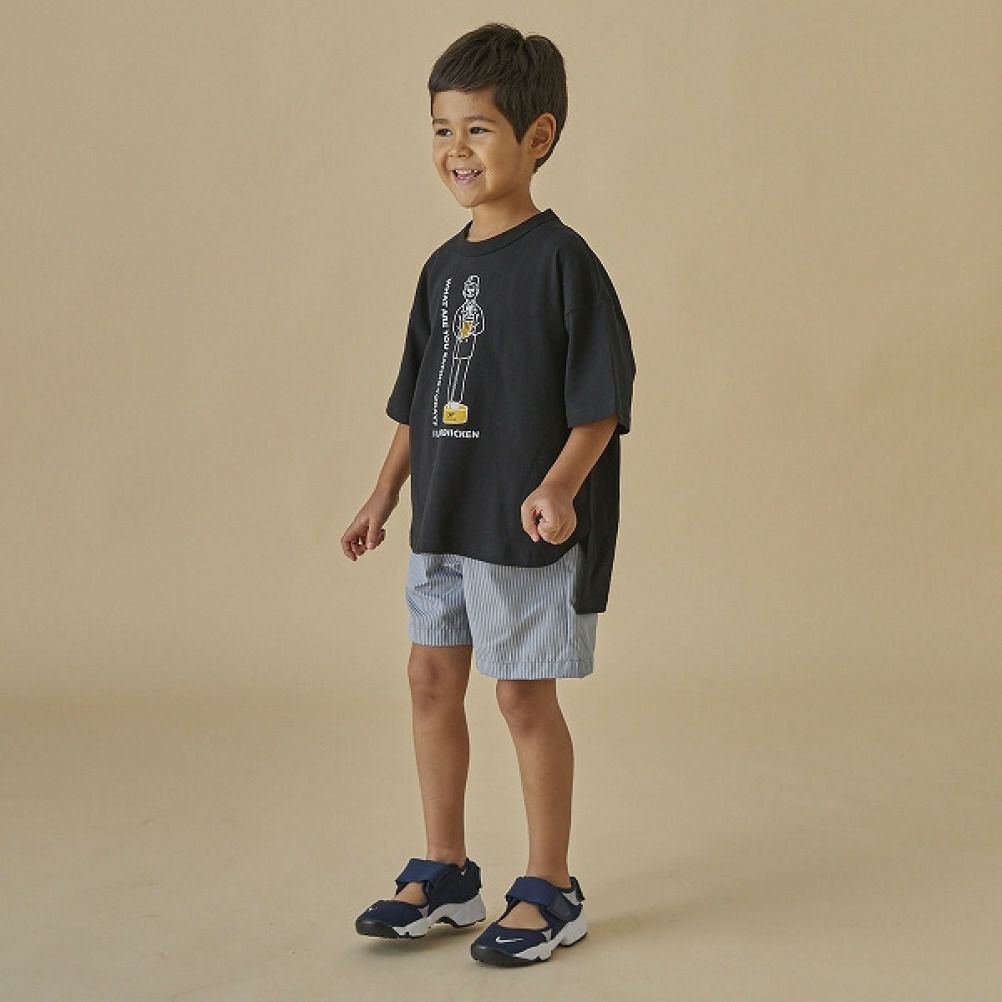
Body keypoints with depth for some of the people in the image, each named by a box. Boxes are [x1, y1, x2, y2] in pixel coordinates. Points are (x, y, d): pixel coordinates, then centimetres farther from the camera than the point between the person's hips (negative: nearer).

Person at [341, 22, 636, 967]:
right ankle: (443, 874, 26)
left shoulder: (561, 260, -12)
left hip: (529, 524, -7)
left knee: (524, 694, 0)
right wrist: (384, 496, 17)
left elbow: (602, 399, -14)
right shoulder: (443, 268, 9)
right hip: (444, 519, 7)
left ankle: (549, 893, 14)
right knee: (431, 678, 11)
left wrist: (560, 487, -26)